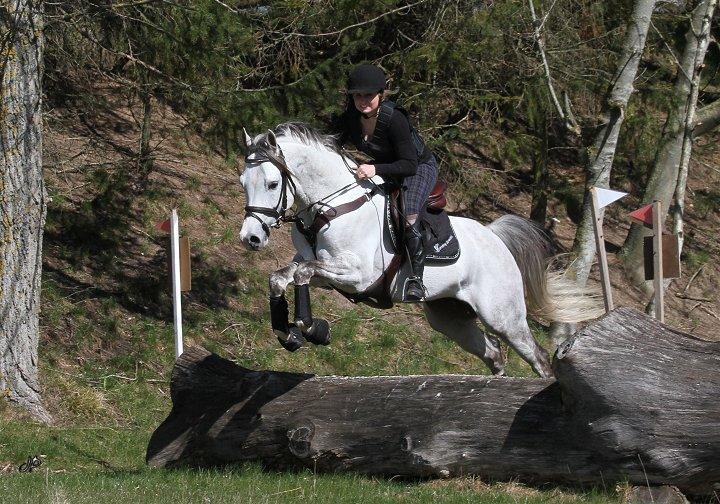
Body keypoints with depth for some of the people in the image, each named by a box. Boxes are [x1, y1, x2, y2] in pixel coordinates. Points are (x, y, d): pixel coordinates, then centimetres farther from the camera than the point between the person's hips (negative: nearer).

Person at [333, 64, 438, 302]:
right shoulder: (350, 119, -13)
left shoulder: (394, 119, -32)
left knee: (408, 216, -32)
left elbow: (410, 164, -33)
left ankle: (416, 279, -27)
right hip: (383, 169, 8)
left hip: (421, 167, -8)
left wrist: (376, 169, -45)